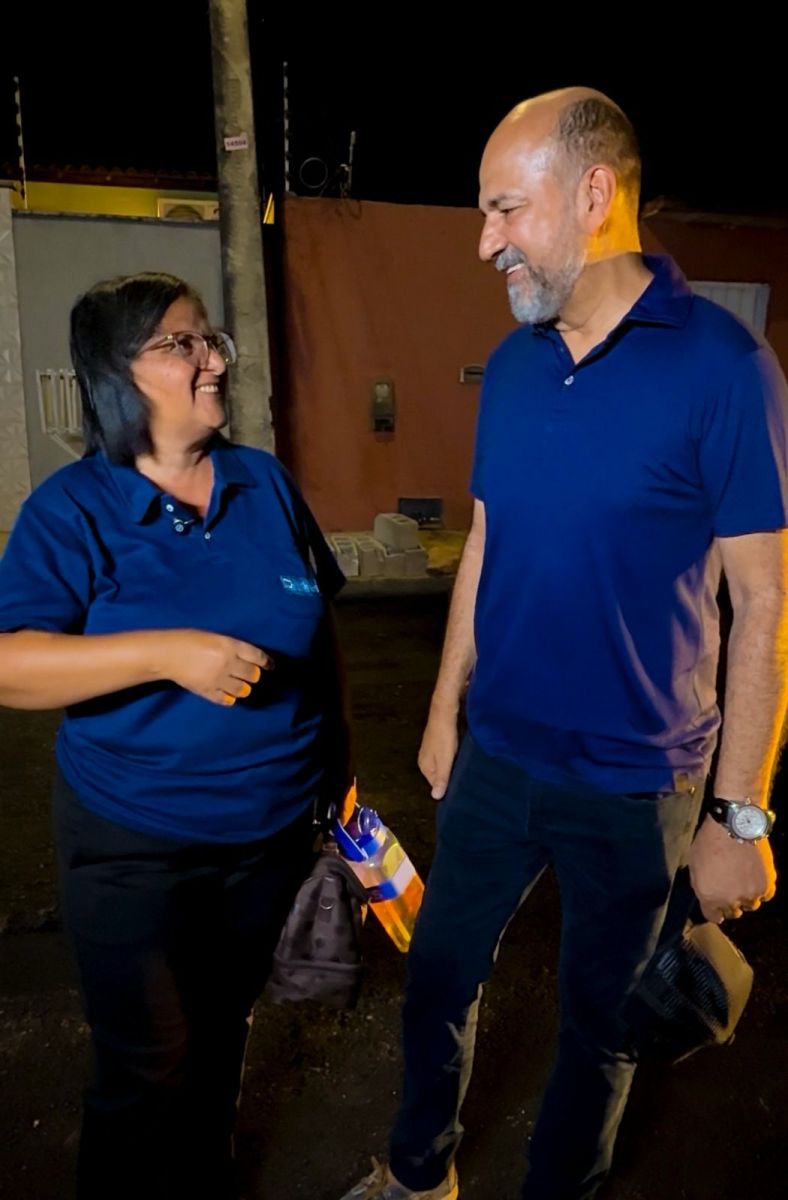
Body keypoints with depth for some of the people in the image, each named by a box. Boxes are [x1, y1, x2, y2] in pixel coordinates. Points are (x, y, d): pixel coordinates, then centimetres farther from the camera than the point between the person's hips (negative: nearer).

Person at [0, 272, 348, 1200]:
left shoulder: (266, 483, -1)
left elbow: (319, 626, 9)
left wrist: (335, 757, 13)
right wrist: (169, 652, -32)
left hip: (274, 829, 4)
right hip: (135, 848, -4)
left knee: (222, 1034, 25)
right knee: (150, 1071, 13)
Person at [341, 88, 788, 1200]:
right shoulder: (510, 365, 1)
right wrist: (443, 712, 11)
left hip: (634, 786, -4)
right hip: (494, 757, 5)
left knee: (598, 1023, 18)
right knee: (438, 976, 20)